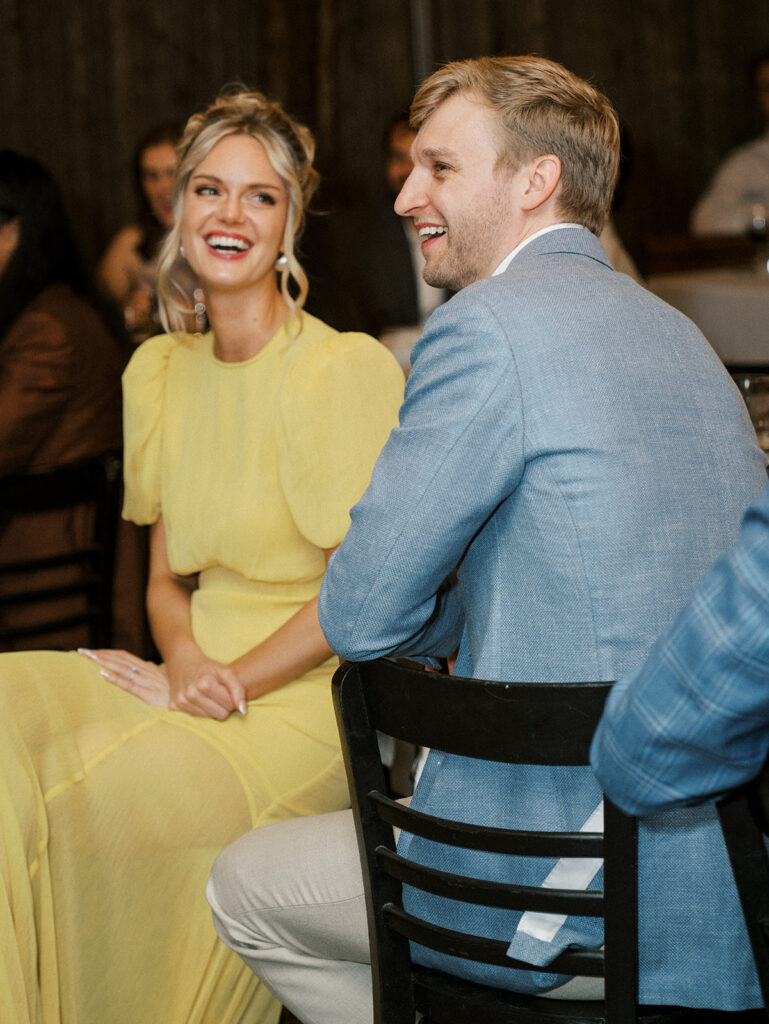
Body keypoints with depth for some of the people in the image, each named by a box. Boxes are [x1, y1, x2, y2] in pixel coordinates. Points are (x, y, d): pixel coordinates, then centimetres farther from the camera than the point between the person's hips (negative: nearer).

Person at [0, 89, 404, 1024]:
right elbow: (168, 573, 15)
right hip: (200, 678, 6)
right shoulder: (159, 370, 13)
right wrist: (186, 656, -6)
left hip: (310, 695, -6)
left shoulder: (353, 369, -8)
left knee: (78, 803, -29)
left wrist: (234, 682, -16)